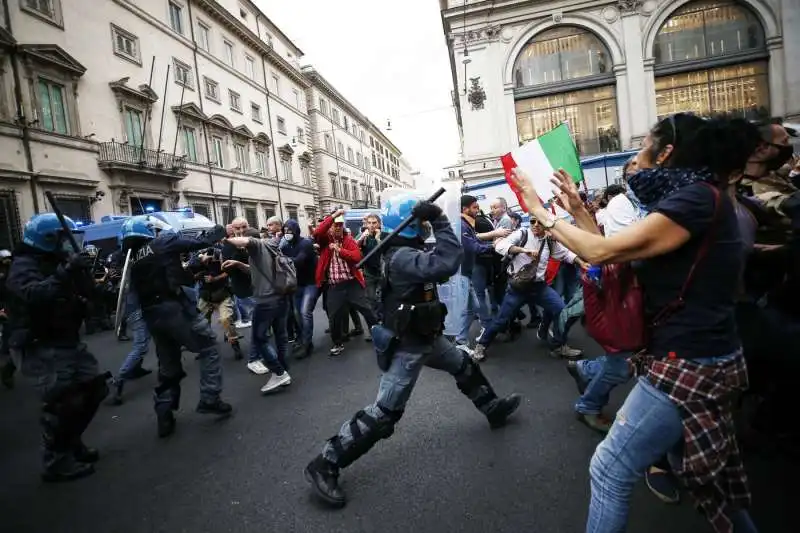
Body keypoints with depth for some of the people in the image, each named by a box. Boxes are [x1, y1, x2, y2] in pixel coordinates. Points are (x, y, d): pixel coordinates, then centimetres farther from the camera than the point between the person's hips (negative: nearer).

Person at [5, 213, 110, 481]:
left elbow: (87, 295, 11)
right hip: (40, 347, -9)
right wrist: (65, 274, -39)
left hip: (66, 342, 9)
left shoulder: (55, 263, 15)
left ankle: (71, 442, 27)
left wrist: (82, 272, -5)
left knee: (94, 387, 12)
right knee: (63, 402, -10)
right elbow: (32, 294, -33)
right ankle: (57, 462, 5)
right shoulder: (24, 266, -11)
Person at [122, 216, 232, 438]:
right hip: (175, 309, -7)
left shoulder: (131, 259, 14)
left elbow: (136, 289, 17)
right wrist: (219, 231, 17)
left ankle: (164, 416, 19)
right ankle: (210, 399, 3)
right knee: (208, 347, 6)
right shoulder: (164, 243, -3)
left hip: (151, 316, 7)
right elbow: (200, 242, 1)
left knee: (168, 365, 17)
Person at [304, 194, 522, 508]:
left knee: (464, 366, 28)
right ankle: (324, 465, 2)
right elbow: (447, 264, -42)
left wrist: (434, 223, -2)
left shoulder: (409, 252, 4)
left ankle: (493, 409, 53)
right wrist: (440, 221, -32)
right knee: (383, 413, -7)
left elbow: (438, 263, 9)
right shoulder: (401, 258, -29)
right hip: (408, 347, -10)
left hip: (426, 337, 10)